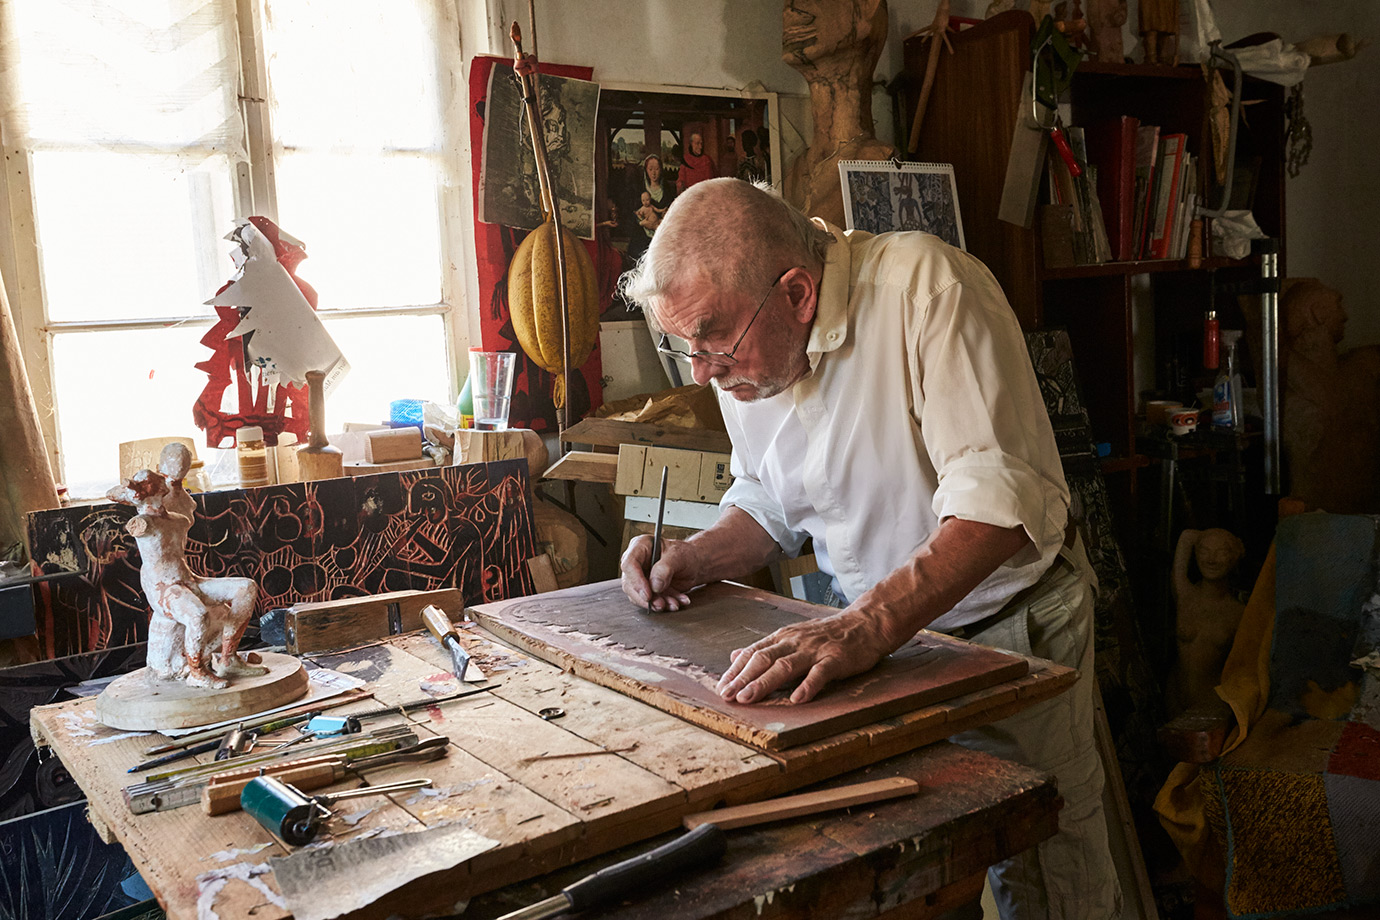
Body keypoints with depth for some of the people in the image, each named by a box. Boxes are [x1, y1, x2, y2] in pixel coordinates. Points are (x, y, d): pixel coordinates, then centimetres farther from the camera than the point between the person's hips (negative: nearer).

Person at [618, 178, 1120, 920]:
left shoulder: (925, 284, -27)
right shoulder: (739, 345, -6)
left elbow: (998, 496, -35)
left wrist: (867, 625, -45)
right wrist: (698, 558, -10)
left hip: (1007, 622, -5)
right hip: (876, 633, 5)